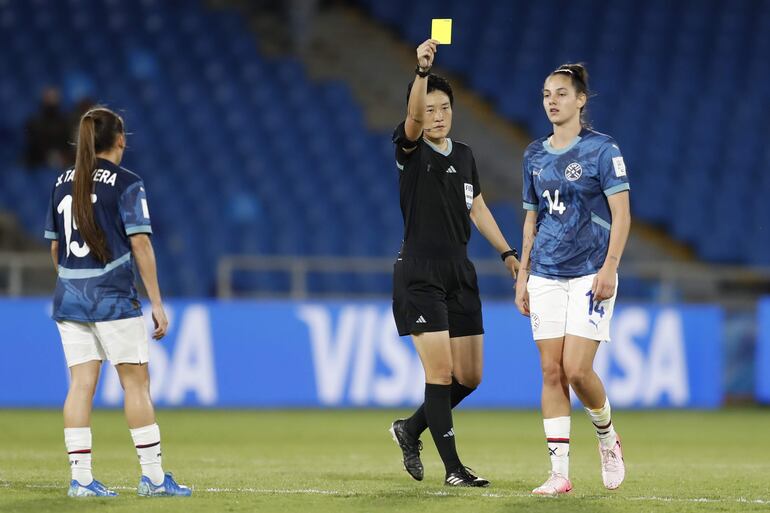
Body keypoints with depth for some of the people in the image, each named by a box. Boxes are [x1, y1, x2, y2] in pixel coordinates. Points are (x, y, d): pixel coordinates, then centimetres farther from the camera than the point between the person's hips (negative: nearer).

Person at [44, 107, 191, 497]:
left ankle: (80, 476, 0)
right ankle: (153, 476, 3)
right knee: (136, 382, 2)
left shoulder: (63, 183, 10)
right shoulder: (126, 184, -7)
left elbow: (55, 248, 14)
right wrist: (157, 303, -8)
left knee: (81, 384, 4)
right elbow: (140, 245, -11)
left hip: (69, 299, 5)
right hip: (113, 299, -5)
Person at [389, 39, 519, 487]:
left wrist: (507, 253, 17)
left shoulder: (464, 156, 12)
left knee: (469, 377, 6)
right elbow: (412, 119, -28)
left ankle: (410, 430, 28)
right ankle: (453, 468, -5)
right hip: (419, 276, -6)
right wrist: (423, 70, -43)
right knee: (441, 371, -11)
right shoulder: (411, 151, -6)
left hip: (460, 274, 6)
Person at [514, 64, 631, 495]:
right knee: (552, 371, -1)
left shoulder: (602, 149, -4)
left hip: (590, 276, -5)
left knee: (577, 370, -13)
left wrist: (609, 268, -17)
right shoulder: (535, 155, 12)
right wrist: (523, 275, 14)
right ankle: (560, 472, 0)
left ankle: (608, 436, 16)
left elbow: (621, 215, -8)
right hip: (546, 277, 5)